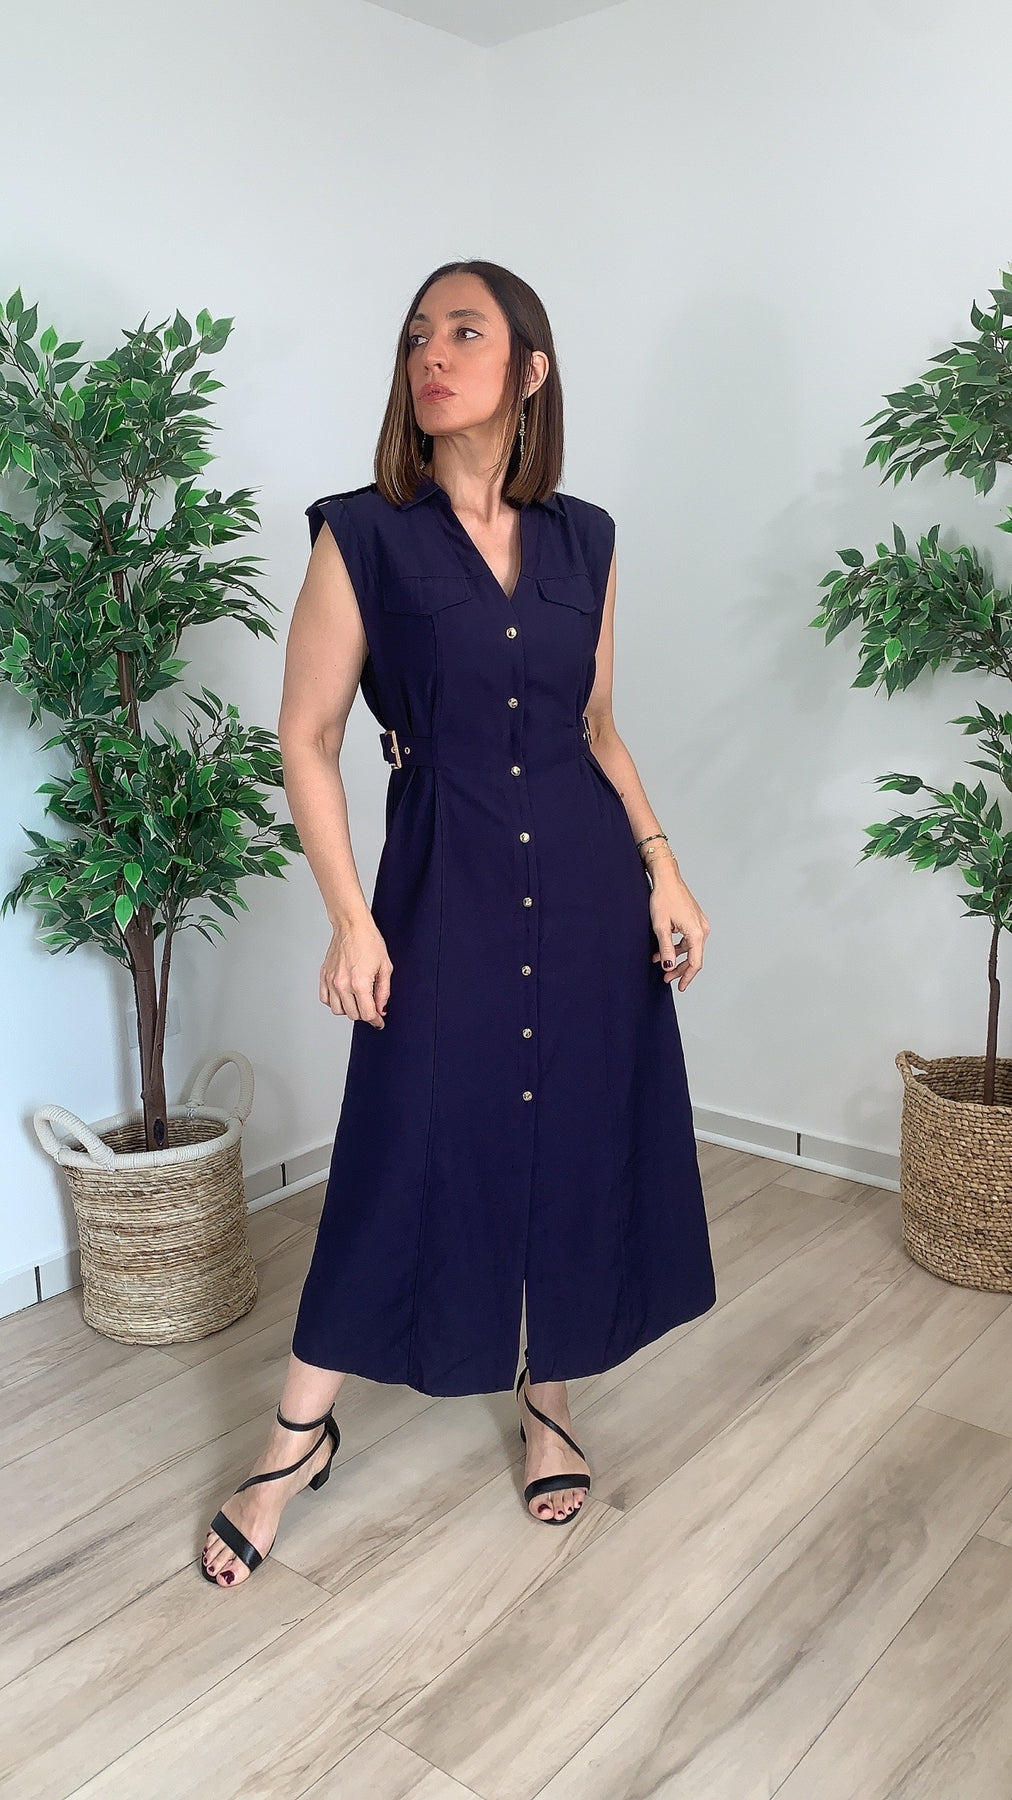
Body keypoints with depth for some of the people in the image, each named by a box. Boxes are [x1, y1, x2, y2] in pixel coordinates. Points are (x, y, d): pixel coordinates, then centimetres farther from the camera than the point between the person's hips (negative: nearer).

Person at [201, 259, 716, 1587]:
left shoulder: (585, 538, 7)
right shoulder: (363, 535, -4)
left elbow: (598, 729, 13)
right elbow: (308, 739, -4)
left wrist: (662, 867, 3)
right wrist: (351, 920, -10)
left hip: (587, 884, 4)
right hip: (444, 886, -3)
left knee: (583, 1146, 11)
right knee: (401, 1159, 4)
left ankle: (549, 1399, 36)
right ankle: (295, 1444, 26)